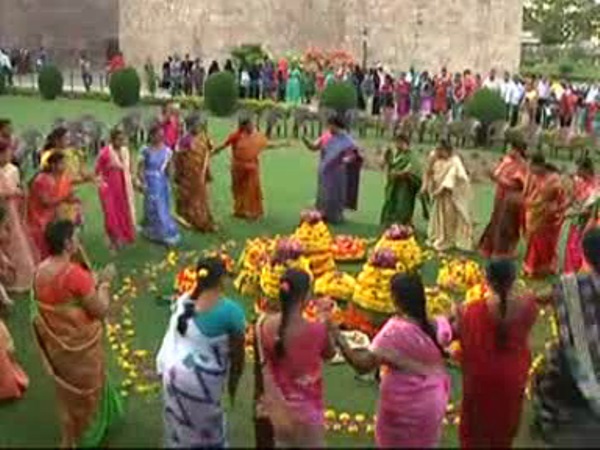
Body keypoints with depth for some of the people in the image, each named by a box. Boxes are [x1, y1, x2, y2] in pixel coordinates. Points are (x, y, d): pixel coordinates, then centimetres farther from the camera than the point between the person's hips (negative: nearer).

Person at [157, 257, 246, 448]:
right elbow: (237, 352, -8)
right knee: (205, 429, 16)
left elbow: (174, 335, 11)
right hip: (199, 380, -6)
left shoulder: (183, 301, -1)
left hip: (172, 369, 6)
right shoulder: (231, 311, -18)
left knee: (179, 424, 25)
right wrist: (233, 381, 7)